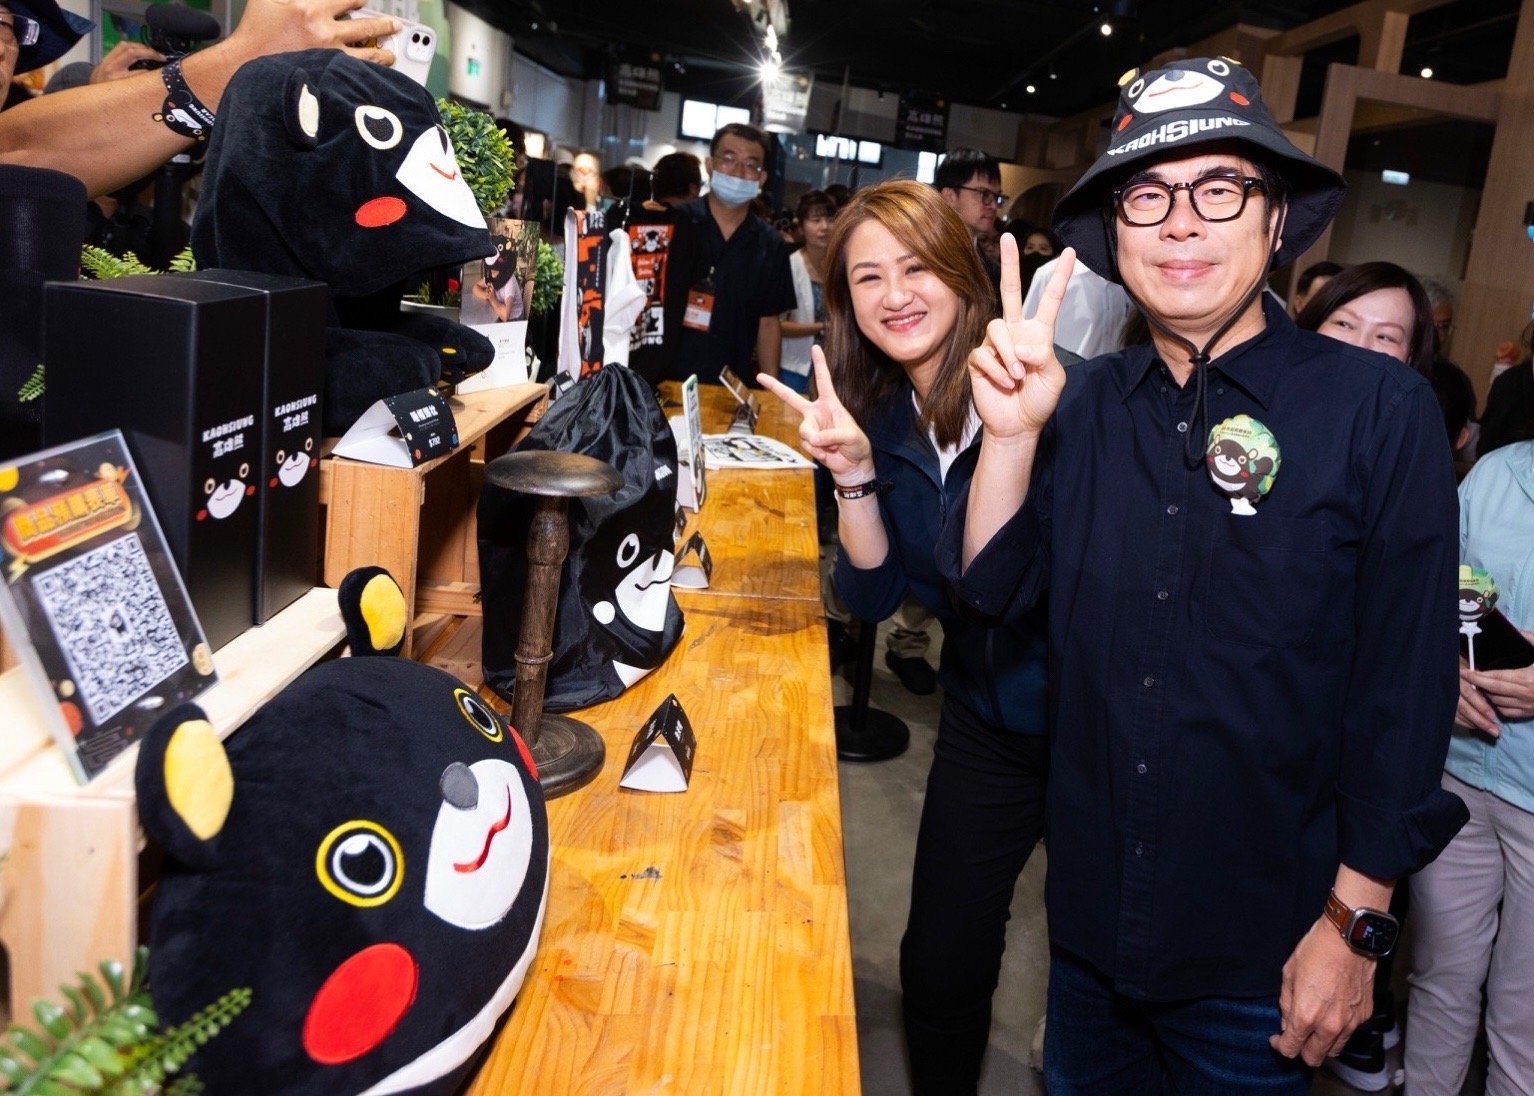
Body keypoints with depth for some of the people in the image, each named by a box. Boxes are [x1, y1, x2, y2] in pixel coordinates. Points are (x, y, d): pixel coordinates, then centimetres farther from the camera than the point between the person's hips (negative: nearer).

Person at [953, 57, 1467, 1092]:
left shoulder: (1378, 410, -13)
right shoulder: (1084, 403, -2)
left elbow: (1406, 684, -11)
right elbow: (992, 588, -4)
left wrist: (1357, 921, -9)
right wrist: (1011, 432, -20)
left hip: (1262, 949, -3)